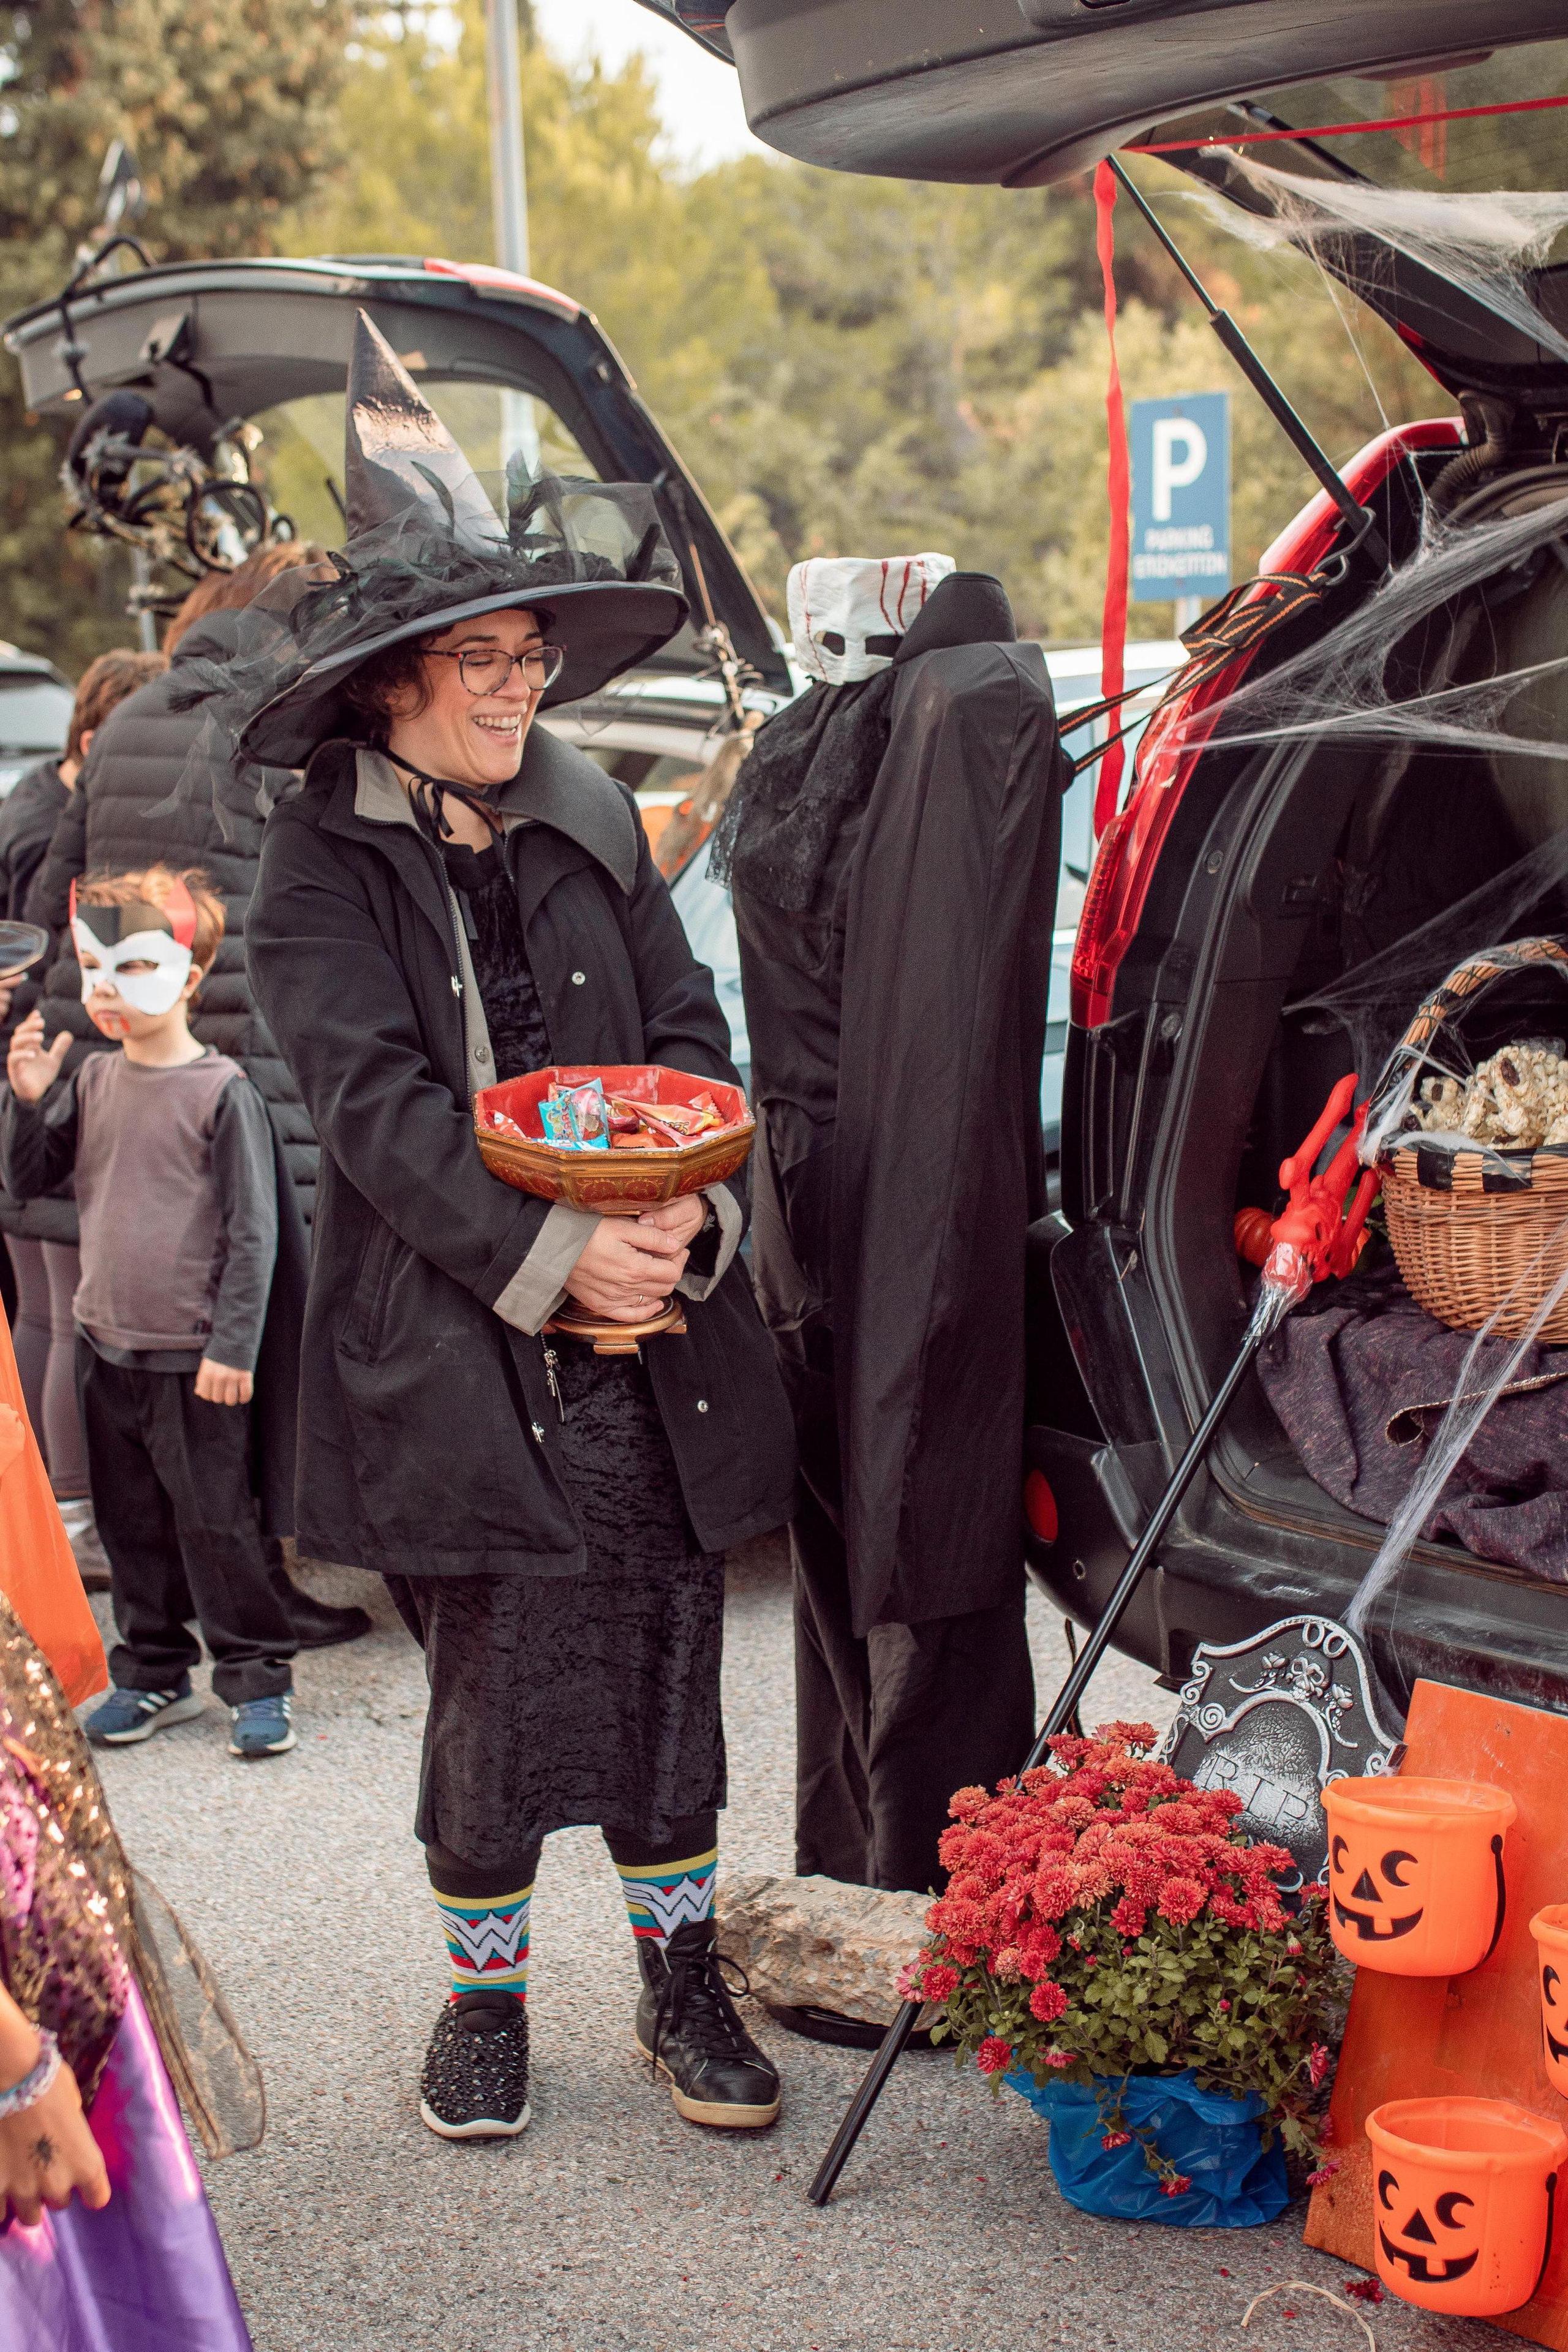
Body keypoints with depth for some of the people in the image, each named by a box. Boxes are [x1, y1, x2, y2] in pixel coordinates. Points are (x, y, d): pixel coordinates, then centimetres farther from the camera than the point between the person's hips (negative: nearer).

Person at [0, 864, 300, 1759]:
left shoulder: (222, 1091, -11)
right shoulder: (91, 1081, 6)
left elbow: (252, 1231, -12)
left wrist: (233, 1346, -15)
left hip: (194, 1357, -6)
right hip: (106, 1346, 6)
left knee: (216, 1522, 1)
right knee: (131, 1524, 14)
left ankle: (259, 1677, 13)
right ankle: (154, 1673, 27)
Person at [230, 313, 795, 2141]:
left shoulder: (591, 824, 11)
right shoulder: (320, 867, -2)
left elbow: (689, 1032, 9)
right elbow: (375, 1100, -12)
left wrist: (691, 1203, -10)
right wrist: (543, 1253, -21)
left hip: (649, 1337, 4)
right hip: (445, 1350, -4)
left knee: (668, 1661, 8)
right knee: (497, 1673, 0)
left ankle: (680, 1977, 25)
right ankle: (484, 1992, 21)